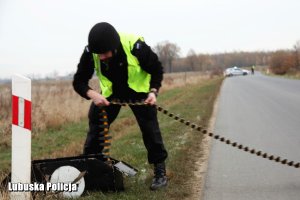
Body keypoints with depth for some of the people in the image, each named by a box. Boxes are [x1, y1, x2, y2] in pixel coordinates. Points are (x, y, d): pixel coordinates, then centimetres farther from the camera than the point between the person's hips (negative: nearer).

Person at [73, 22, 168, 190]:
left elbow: (156, 69, -18)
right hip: (110, 93, 3)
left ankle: (160, 172, -2)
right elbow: (79, 81, -19)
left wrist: (153, 91, -33)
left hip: (138, 90, -3)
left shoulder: (135, 46, -34)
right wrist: (92, 94, -40)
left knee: (150, 126, -13)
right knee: (95, 125, -4)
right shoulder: (90, 52, -27)